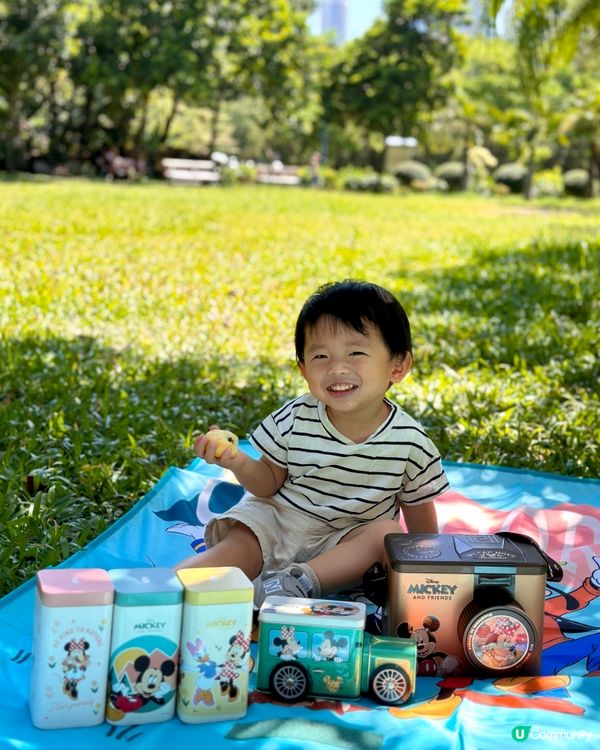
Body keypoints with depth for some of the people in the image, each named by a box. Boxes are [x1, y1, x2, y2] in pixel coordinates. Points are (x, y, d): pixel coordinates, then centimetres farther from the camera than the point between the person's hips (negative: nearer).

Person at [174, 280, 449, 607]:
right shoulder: (294, 420, -12)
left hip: (347, 542, 0)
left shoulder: (410, 441, -14)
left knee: (388, 534, -27)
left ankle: (300, 580, -31)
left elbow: (418, 506, 2)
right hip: (276, 520, 1)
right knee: (237, 548, -24)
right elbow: (269, 484, 0)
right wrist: (240, 464, -20)